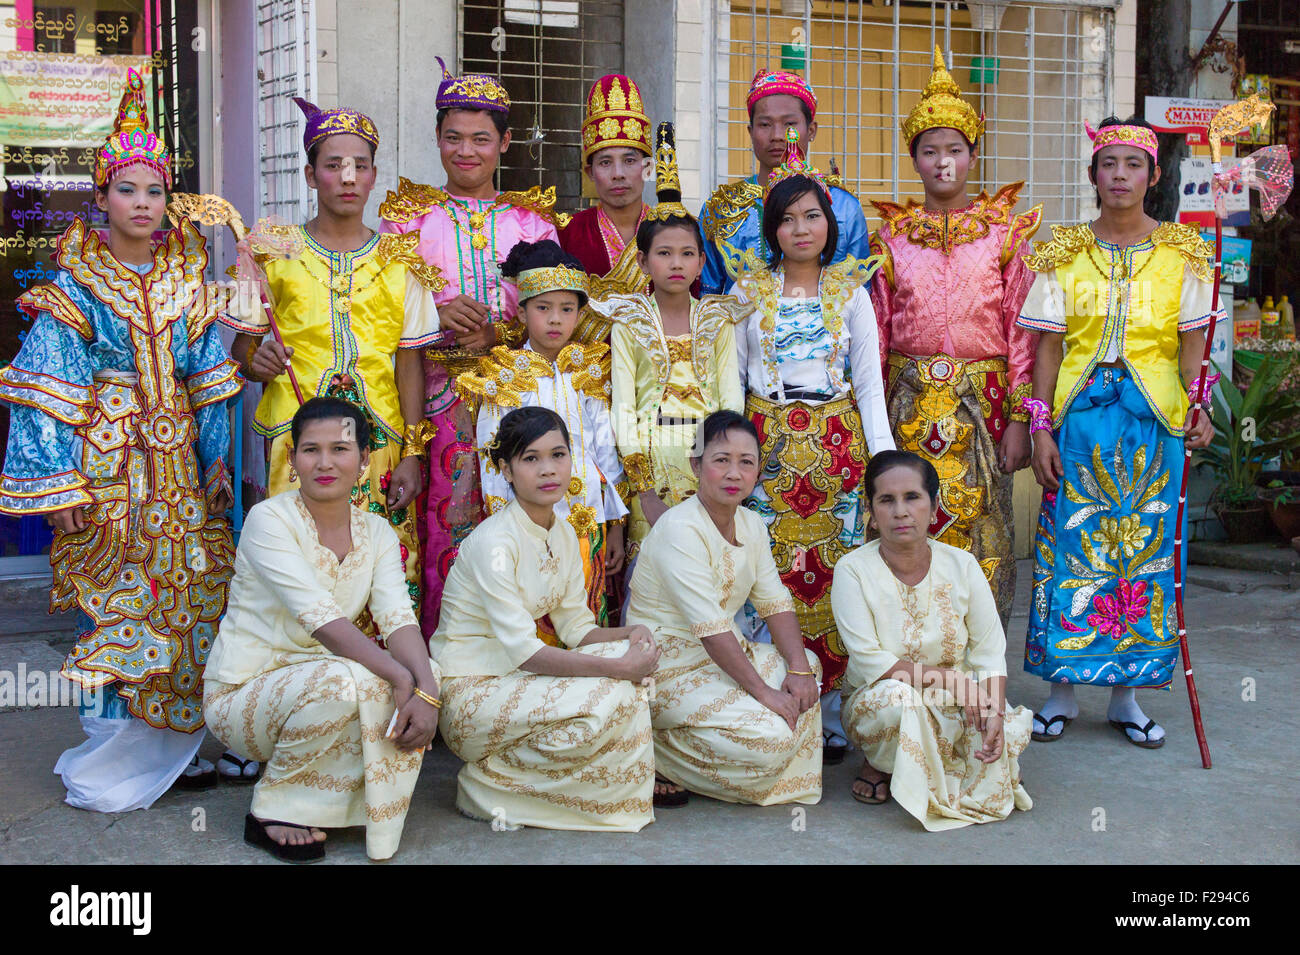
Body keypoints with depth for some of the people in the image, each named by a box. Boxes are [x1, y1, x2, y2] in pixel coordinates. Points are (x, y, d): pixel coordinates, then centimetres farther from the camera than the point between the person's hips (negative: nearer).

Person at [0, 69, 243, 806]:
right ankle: (118, 755, 9)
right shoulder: (75, 289, -3)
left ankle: (181, 743, 17)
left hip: (178, 466, 4)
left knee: (190, 597, 5)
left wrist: (219, 458, 7)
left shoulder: (188, 281, 9)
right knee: (114, 605, -2)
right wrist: (62, 483, -13)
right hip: (105, 465, -4)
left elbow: (209, 378, 12)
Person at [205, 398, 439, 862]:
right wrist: (398, 675, -34)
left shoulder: (376, 531, 3)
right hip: (241, 692, -5)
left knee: (421, 670, -20)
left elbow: (398, 618, -12)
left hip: (317, 682, 5)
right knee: (344, 680, -34)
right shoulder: (268, 519, -15)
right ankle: (273, 806, -9)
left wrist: (426, 690, -31)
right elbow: (319, 618, -26)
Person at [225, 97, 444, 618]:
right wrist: (256, 359, -11)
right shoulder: (275, 254, 8)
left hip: (381, 444, 1)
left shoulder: (401, 262, 9)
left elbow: (410, 364, 8)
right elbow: (240, 350, 13)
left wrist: (413, 455, 1)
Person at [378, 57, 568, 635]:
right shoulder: (409, 215, 9)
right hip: (438, 398, -1)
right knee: (443, 533, -6)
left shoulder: (533, 218, 12)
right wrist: (436, 313, -14)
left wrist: (499, 336, -10)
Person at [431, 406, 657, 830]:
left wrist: (630, 635, -13)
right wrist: (618, 667, -28)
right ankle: (486, 784, -6)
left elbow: (577, 628, 8)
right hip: (470, 690, -7)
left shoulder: (564, 536, 6)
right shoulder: (494, 541, -20)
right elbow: (522, 651, -25)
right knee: (602, 703, -27)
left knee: (626, 653, -13)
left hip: (517, 679, 8)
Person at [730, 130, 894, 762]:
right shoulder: (748, 291, 8)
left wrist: (882, 456, -3)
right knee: (771, 574, -3)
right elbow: (730, 377, 8)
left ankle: (827, 710, 6)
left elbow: (869, 381, 5)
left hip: (837, 443, 0)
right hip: (767, 445, 0)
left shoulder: (851, 292, 7)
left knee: (831, 574, -2)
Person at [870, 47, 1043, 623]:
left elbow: (1023, 330, 0)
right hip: (908, 403, 1)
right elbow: (874, 332, 9)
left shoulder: (1007, 230, 4)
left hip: (981, 403, -1)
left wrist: (1020, 418, -7)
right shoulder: (891, 233, 8)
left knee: (978, 532, -1)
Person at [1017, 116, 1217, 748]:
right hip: (1080, 413, 0)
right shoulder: (1064, 253, 4)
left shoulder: (1181, 253, 5)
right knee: (1071, 543, 1)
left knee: (1144, 547, 3)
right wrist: (1040, 427, -5)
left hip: (1154, 415, 0)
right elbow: (1048, 345, 2)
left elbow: (1191, 341, 3)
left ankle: (1126, 692, 16)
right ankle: (1061, 690, 13)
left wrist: (1198, 406, -13)